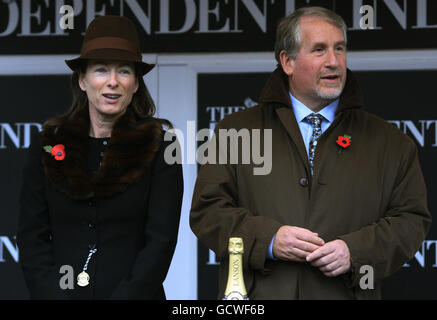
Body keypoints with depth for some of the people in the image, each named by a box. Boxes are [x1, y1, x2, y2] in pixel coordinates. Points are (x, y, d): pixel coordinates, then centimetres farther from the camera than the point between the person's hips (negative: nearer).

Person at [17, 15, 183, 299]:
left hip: (134, 294, -2)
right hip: (62, 290, 2)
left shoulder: (159, 146, -2)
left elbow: (161, 239, -7)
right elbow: (32, 236, 1)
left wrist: (124, 296, -17)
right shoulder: (48, 145, 4)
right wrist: (53, 294, -12)